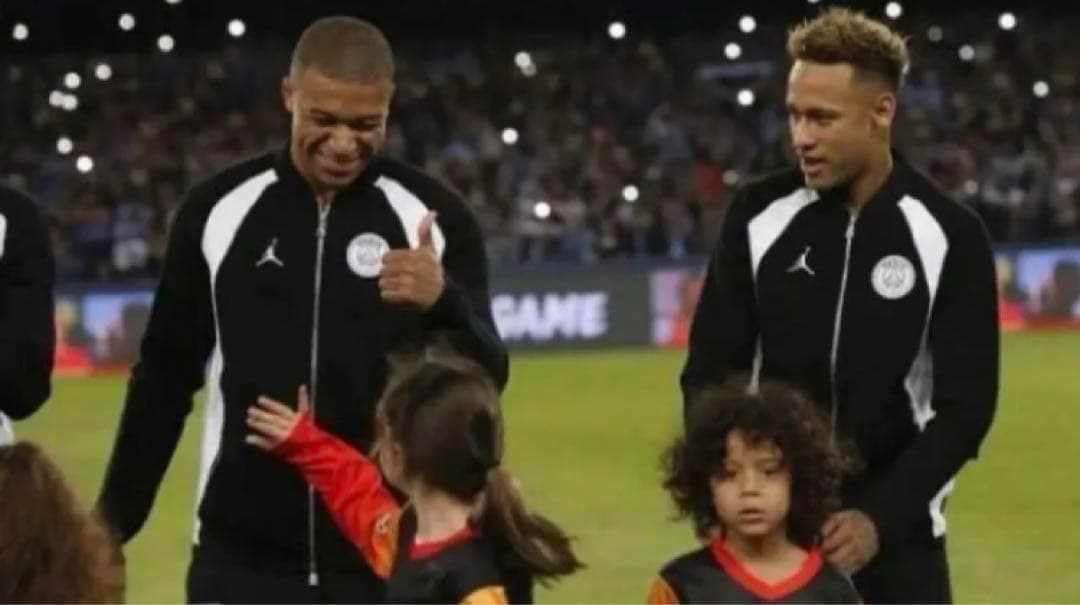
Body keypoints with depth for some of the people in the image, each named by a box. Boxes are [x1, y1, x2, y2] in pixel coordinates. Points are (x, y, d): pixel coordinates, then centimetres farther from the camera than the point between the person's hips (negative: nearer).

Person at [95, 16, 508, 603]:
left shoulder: (433, 216, -3)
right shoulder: (220, 210, 1)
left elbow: (485, 382, -4)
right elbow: (165, 377, 10)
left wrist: (443, 304, -24)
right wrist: (111, 523, 10)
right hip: (242, 553, 1)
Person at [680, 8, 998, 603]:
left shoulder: (948, 235, -7)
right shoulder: (759, 215, -1)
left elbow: (966, 405, -6)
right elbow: (710, 370, 5)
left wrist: (881, 517, -16)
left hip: (897, 530, -1)